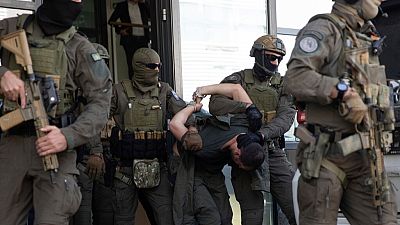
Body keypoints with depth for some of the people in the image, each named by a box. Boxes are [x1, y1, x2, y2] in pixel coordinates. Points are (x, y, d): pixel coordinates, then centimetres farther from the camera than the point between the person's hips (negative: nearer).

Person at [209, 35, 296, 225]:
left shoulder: (282, 85, 7)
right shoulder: (238, 80, 1)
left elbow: (286, 116, -10)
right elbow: (215, 105, -14)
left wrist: (264, 133, -29)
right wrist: (245, 107, -30)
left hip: (274, 151, 3)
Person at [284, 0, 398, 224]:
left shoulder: (368, 38, 19)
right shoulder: (324, 29, -7)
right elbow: (296, 78, -21)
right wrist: (344, 90, -27)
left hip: (367, 154, 8)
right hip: (327, 152, -7)